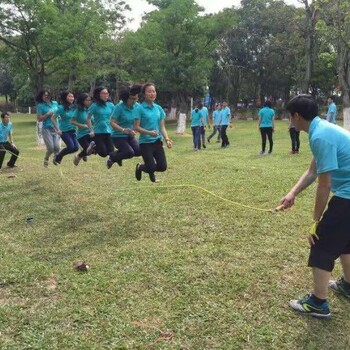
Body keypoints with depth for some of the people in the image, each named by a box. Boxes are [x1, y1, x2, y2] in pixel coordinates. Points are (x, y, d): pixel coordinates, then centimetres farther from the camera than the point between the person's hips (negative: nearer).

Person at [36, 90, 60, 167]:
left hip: (56, 128, 3)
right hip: (47, 129, -3)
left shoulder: (55, 103, 10)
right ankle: (46, 159, 20)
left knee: (56, 147, -9)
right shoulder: (40, 106, -3)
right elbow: (39, 119, -7)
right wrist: (47, 114, -17)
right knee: (50, 148, -8)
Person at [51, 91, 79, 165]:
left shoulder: (74, 107, 4)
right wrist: (58, 129, -12)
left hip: (72, 130, 6)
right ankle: (57, 156, 11)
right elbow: (52, 118, -9)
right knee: (71, 147, -16)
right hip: (64, 131, -6)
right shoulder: (61, 108, -11)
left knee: (76, 147, -4)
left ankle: (59, 156, 18)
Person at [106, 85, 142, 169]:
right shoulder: (119, 107, -17)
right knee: (130, 152, -20)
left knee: (139, 151, -10)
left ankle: (119, 155, 18)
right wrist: (124, 130, -34)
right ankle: (112, 157, 10)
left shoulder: (137, 106, -2)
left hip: (130, 136, 6)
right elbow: (112, 122, -21)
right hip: (118, 136, -6)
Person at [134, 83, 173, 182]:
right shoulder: (140, 108, -9)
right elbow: (136, 127, -11)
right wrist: (149, 132, -25)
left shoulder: (158, 108, 7)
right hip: (145, 142, -5)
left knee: (163, 167, -1)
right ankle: (139, 167, 29)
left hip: (157, 141, 5)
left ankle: (151, 171, 34)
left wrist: (167, 139, -6)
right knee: (151, 168, -6)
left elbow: (162, 126, 8)